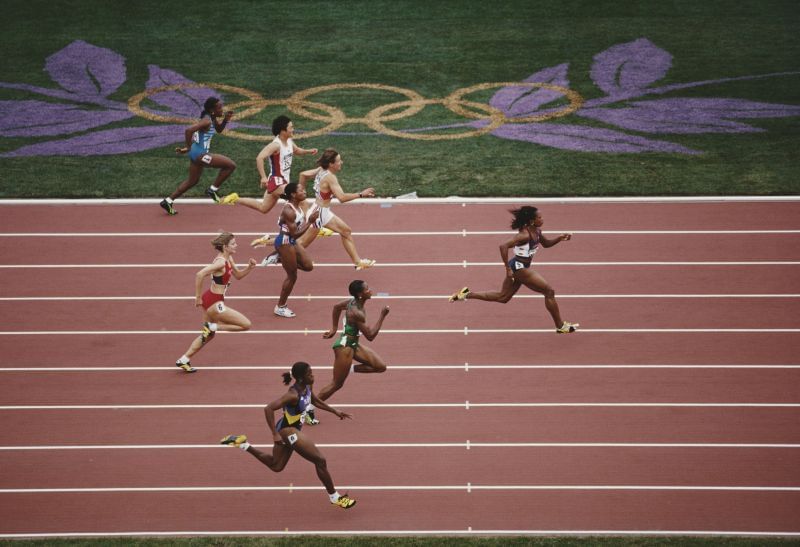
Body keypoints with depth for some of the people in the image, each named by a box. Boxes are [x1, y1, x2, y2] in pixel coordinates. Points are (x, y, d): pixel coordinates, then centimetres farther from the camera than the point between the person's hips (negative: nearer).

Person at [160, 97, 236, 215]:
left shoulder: (212, 119, 8)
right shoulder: (207, 121, -20)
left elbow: (219, 130, 27)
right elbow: (188, 130, -30)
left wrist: (225, 120, 7)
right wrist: (188, 148, -19)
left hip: (196, 153, 10)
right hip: (200, 154, -10)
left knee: (192, 181, 25)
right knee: (231, 165, -8)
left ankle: (168, 201, 27)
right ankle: (212, 190, 3)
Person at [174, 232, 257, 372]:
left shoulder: (228, 259, 7)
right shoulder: (221, 262, -22)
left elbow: (238, 275, 20)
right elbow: (200, 275, -30)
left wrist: (249, 267, 1)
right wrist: (198, 297, -22)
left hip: (211, 300, 10)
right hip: (214, 303, -10)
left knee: (209, 335, 25)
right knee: (246, 324, -6)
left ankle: (183, 360, 28)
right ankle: (212, 327, -2)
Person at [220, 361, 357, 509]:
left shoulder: (307, 386, -3)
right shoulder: (293, 395, -29)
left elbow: (315, 401, 20)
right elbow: (268, 409, -33)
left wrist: (335, 411, 18)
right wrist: (275, 434, -32)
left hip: (288, 430, 9)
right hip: (289, 431, -9)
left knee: (276, 466, 24)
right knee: (320, 461, -6)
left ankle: (243, 444, 27)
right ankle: (335, 497, 6)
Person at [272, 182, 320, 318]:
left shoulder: (299, 206, 3)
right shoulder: (289, 211, -25)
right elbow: (295, 233, -25)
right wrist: (310, 221, -26)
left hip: (292, 241, 9)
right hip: (285, 242, -9)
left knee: (308, 266, 9)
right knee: (292, 276, 2)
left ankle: (281, 258, 20)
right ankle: (280, 307, 16)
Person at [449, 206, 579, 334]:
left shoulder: (536, 231, 2)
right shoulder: (525, 235, -25)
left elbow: (546, 244, 21)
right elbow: (503, 246, -32)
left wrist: (559, 239, 1)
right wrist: (508, 269, -27)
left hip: (518, 267, 10)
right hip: (519, 267, -10)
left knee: (502, 297, 20)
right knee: (549, 292, -3)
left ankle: (467, 294, 20)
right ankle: (561, 327, 8)